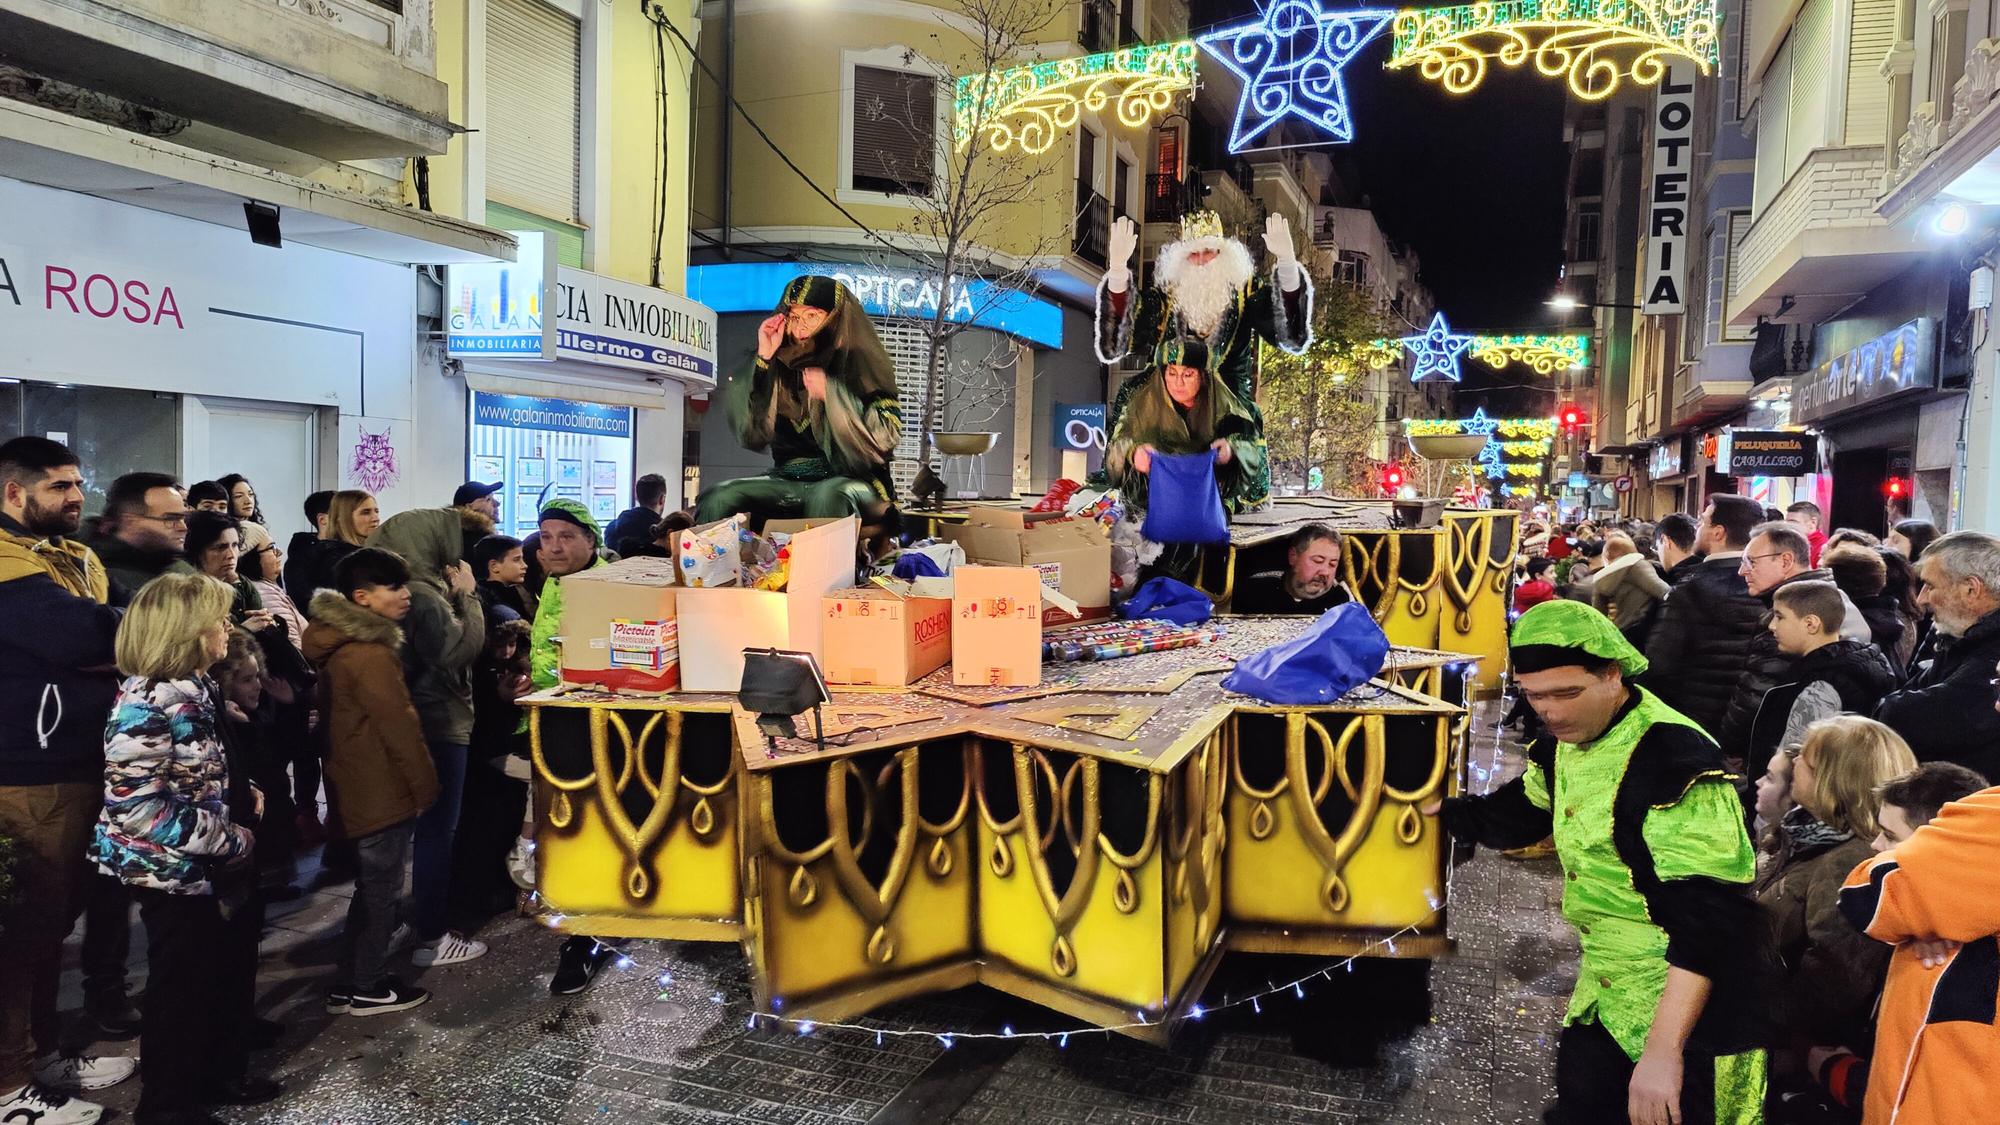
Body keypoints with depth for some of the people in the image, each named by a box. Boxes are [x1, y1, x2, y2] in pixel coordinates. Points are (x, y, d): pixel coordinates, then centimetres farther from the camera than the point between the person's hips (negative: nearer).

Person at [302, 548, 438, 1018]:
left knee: (373, 889, 19)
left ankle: (354, 981, 28)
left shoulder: (341, 644, 10)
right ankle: (366, 989, 14)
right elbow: (400, 727, -20)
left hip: (357, 788, 10)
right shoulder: (370, 653, -22)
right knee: (380, 891, 3)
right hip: (384, 791, -10)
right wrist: (426, 787, -10)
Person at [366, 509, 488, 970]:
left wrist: (454, 597, 7)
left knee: (426, 824, 21)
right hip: (440, 723, -10)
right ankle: (433, 939, 2)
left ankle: (425, 910, 34)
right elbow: (463, 649, -24)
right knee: (438, 829, -4)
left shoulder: (412, 590, 10)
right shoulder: (422, 596, -21)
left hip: (417, 720, 11)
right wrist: (467, 595, -15)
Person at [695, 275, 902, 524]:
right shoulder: (782, 366, 11)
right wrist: (763, 360, -1)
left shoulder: (861, 364, 3)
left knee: (828, 498, -38)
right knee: (717, 499, -19)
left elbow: (887, 436, -8)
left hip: (853, 482, -4)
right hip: (787, 480, 4)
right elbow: (751, 437, 1)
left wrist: (831, 394, -14)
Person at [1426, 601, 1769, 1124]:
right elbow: (1517, 813, 23)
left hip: (1688, 1011, -8)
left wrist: (1663, 1050, -31)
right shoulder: (1564, 743, 3)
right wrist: (1433, 809, 19)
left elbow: (1706, 916, -28)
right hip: (1601, 999, 8)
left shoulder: (1674, 760, -24)